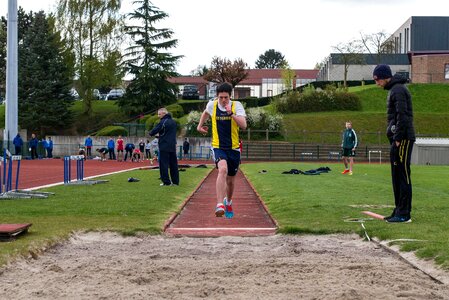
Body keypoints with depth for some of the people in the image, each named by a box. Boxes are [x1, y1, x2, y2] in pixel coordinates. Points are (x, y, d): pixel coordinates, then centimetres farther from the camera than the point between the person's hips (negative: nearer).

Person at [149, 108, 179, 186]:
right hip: (173, 146, 7)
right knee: (173, 164, 9)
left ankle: (166, 181, -6)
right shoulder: (173, 122, 13)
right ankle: (175, 181, 11)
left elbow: (153, 132, -13)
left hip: (164, 147, -7)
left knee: (163, 164, -3)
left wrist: (151, 133, 10)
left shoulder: (163, 122, -11)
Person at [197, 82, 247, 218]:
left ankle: (228, 202, 44)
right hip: (218, 147, -1)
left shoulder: (236, 105, -8)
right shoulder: (212, 105, -2)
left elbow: (243, 126, -20)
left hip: (233, 148, 1)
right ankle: (220, 204, -37)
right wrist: (200, 125, 24)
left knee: (230, 181, 13)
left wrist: (231, 113, -29)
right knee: (223, 169, -31)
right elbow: (206, 112, 24)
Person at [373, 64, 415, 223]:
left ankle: (404, 214, -7)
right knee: (396, 176, 11)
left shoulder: (398, 90, -11)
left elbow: (402, 115, -19)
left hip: (403, 139, -10)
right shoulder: (394, 89, 20)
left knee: (403, 176, -8)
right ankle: (399, 211, 16)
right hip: (397, 139, 10)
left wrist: (398, 138, -20)